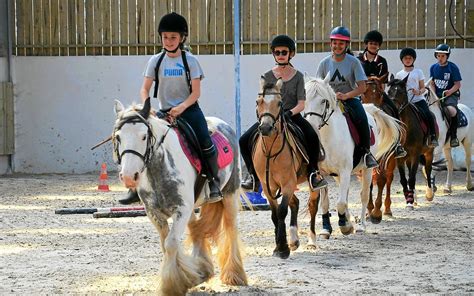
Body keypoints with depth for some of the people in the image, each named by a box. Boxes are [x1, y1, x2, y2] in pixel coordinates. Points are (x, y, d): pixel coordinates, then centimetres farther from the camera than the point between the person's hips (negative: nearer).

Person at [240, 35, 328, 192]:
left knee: (312, 137, -31)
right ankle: (253, 176, -2)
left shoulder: (298, 76, 4)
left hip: (293, 116, -2)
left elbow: (301, 104, -3)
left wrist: (289, 113, -22)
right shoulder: (268, 76, 9)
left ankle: (313, 172, -16)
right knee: (244, 141, -16)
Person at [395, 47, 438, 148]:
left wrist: (419, 92, -14)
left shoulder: (418, 72, 10)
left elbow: (423, 87, 7)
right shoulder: (399, 75, 11)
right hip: (405, 101, 1)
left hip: (418, 99, -1)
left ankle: (433, 137, -18)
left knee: (428, 116, -23)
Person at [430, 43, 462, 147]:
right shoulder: (433, 67, 8)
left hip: (451, 95, -5)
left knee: (451, 110, -35)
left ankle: (453, 136, -21)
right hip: (437, 95, 5)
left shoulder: (453, 67, -5)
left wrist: (449, 92, -22)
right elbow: (432, 83, 13)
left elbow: (457, 84, -5)